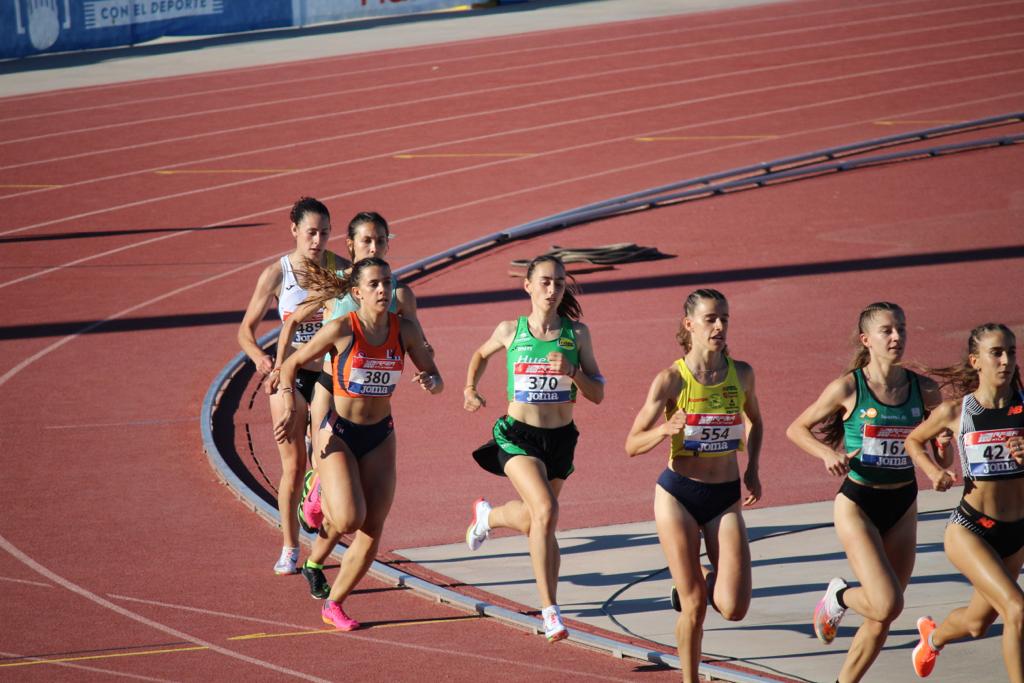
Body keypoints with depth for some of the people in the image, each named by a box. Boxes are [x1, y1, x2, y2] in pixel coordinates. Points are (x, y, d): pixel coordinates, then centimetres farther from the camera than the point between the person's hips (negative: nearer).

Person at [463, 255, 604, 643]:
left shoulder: (577, 334, 0)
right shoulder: (511, 331, -2)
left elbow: (597, 395, 1)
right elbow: (481, 354, 21)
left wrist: (572, 372, -16)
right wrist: (470, 390, 8)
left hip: (560, 438, 3)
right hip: (517, 435, -3)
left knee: (534, 520, 16)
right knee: (545, 511, -24)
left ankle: (488, 515, 52)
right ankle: (550, 610, -21)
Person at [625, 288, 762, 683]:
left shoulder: (740, 374, 0)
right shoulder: (671, 380, -10)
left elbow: (754, 421, 21)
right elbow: (632, 445, -9)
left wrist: (751, 469, 7)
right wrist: (666, 429, -28)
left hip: (726, 498, 3)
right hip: (679, 495, -3)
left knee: (734, 608, -8)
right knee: (694, 606, -1)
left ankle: (706, 577, 26)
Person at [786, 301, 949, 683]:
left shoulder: (923, 390, -2)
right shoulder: (848, 388, -12)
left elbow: (945, 428, 16)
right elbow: (796, 429, -1)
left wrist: (941, 454, -6)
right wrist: (827, 453, -19)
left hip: (902, 508, 4)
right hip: (857, 506, -4)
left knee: (882, 618, 7)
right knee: (887, 605, -18)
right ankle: (839, 597, 14)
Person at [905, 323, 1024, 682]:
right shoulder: (955, 411, -8)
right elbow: (913, 441, 11)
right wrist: (935, 472, -5)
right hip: (969, 530, -4)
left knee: (978, 624, 24)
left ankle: (933, 636, 57)